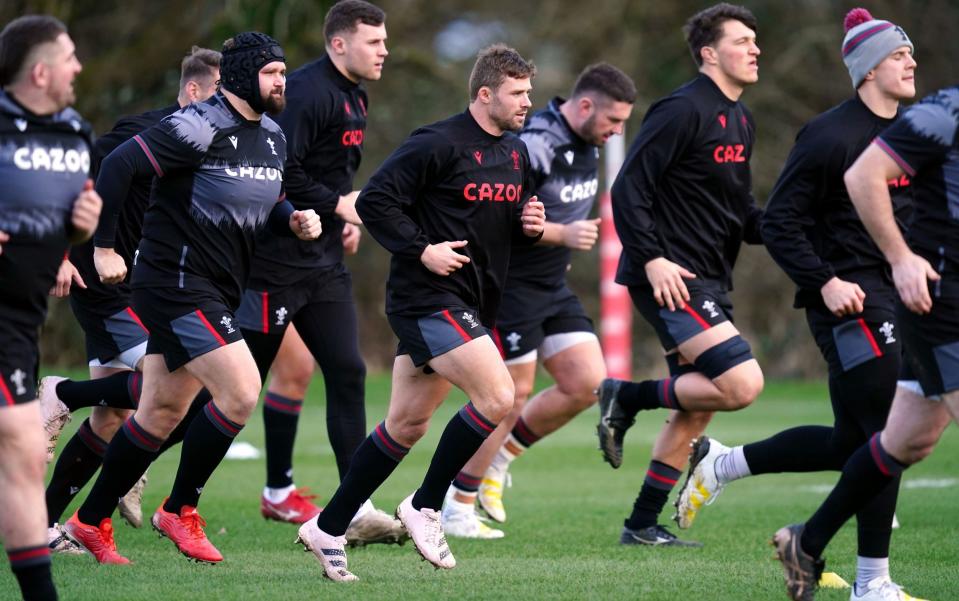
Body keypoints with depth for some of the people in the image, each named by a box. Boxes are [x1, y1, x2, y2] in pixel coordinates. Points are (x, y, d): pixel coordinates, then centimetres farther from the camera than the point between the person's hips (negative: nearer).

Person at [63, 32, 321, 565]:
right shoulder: (200, 127, -16)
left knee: (161, 415, 12)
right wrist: (104, 247, -17)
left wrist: (294, 219, 2)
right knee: (241, 391, -17)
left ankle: (92, 521, 24)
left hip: (218, 292, 9)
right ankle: (180, 511, -1)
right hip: (178, 282, -9)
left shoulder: (273, 136, 11)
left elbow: (267, 202, 25)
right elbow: (119, 165, -19)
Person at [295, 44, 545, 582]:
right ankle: (425, 507, -3)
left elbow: (509, 223, 25)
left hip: (472, 305, 9)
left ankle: (328, 528, 19)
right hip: (429, 298, -9)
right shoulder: (438, 145, -13)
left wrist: (530, 225, 3)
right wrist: (421, 250, -19)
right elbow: (374, 201, -13)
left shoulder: (516, 153, 13)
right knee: (497, 397, -19)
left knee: (407, 424, 10)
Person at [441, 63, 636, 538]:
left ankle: (498, 459, 18)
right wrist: (561, 234, -29)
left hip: (553, 286, 9)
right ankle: (456, 510, 7)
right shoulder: (534, 146, -22)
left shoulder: (588, 145, 7)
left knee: (587, 384, 1)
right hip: (510, 285, -9)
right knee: (513, 395, -5)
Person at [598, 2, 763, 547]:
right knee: (743, 384, -19)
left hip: (708, 283, 10)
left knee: (696, 411, 10)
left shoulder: (741, 120, 16)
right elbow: (629, 189, -15)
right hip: (671, 278, -10)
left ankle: (643, 525, 18)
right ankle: (628, 398, -2)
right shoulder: (684, 111, -13)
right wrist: (651, 259, -22)